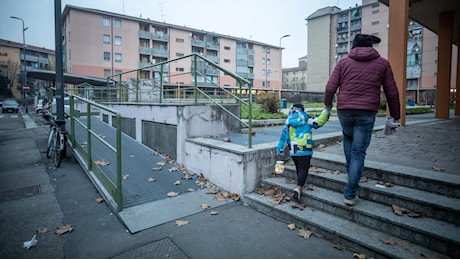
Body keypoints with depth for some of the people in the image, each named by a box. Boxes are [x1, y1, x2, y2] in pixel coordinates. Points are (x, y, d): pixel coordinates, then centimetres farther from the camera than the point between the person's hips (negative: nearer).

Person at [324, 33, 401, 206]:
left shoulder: (344, 62, 7)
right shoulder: (382, 63, 7)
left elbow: (330, 88, 1)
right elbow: (392, 93, 7)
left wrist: (328, 104, 18)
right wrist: (395, 115, 18)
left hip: (344, 111, 1)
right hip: (367, 113, -1)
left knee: (348, 138, 30)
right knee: (359, 152, 4)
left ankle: (351, 172, 30)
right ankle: (350, 194, 5)